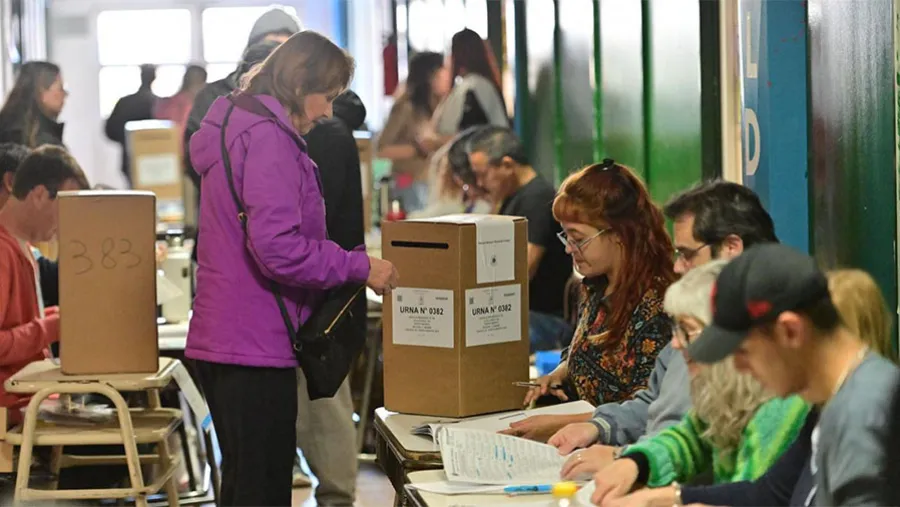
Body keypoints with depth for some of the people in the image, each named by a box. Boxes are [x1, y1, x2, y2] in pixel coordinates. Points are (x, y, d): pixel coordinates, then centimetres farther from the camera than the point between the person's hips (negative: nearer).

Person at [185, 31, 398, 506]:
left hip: (220, 340, 11)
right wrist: (359, 266, -14)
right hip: (257, 345, -11)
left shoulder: (234, 126, 17)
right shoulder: (268, 137, -15)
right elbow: (277, 246, -23)